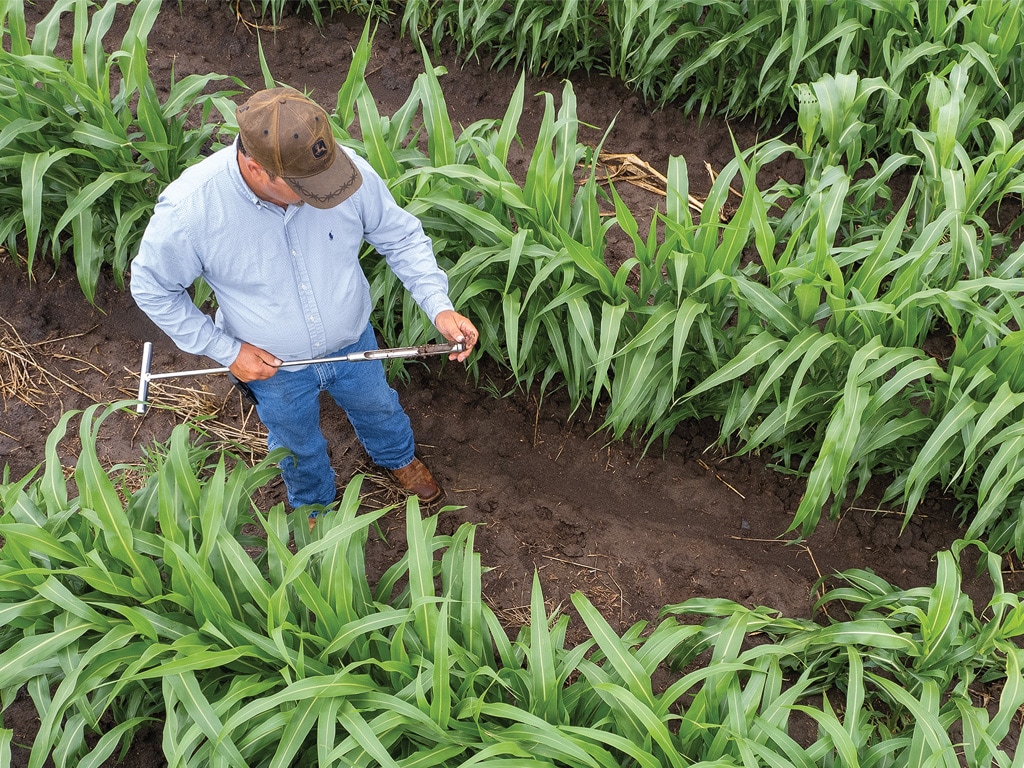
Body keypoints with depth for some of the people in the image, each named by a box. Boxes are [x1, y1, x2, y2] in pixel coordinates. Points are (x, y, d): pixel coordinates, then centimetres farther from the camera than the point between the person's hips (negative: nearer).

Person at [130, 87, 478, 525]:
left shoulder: (346, 169, -31)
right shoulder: (189, 208, -36)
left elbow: (401, 236, -13)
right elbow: (152, 288, -18)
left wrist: (439, 307, -25)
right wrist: (225, 350, -19)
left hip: (353, 341, 2)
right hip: (272, 367, -2)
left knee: (377, 406, 33)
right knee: (297, 444, 29)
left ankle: (397, 457, 70)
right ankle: (313, 502, 64)